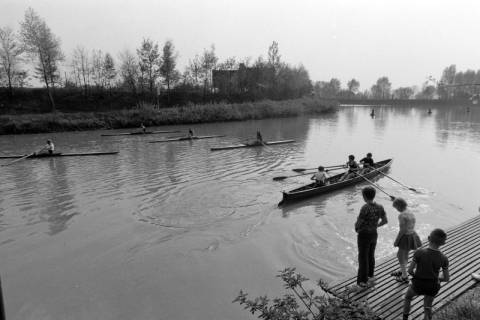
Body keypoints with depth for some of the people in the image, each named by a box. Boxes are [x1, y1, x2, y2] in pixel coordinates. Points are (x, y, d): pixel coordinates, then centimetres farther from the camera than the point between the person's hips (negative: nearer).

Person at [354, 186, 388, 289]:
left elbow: (358, 223, -21)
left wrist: (357, 228, 1)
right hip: (374, 234, 7)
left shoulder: (365, 208, -26)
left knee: (363, 258, 8)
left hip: (364, 235, -7)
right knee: (371, 256, 24)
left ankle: (363, 282, 20)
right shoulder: (380, 207, -5)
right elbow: (385, 221, 6)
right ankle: (370, 277, 40)